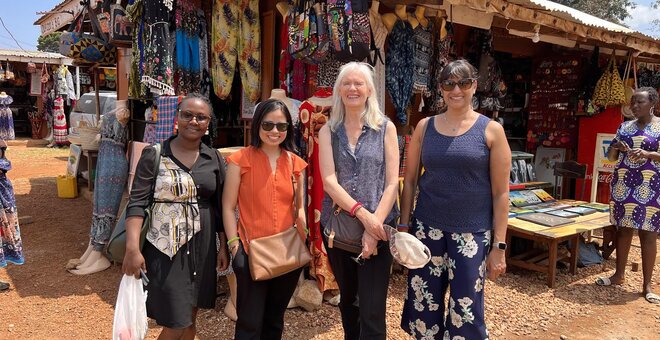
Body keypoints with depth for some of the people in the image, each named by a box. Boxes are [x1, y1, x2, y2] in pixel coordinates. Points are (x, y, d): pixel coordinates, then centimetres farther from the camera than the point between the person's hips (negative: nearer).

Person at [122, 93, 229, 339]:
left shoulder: (214, 159, 5)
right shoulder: (154, 155, -5)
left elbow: (220, 207, 10)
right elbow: (137, 202, -10)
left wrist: (224, 246, 8)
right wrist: (132, 248, -20)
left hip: (202, 247, 4)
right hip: (165, 248, -3)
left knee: (189, 318, 15)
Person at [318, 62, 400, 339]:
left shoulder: (385, 128, 1)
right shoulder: (328, 131, 5)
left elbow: (392, 182, -4)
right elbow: (329, 181, -6)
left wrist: (375, 222, -16)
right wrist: (362, 213, -18)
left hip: (377, 227, -2)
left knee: (372, 311, -3)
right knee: (347, 299, 20)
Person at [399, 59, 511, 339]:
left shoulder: (491, 130, -2)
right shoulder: (425, 127, 4)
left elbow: (500, 192, -2)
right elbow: (410, 180, 8)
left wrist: (499, 246, -4)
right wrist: (404, 226, 4)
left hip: (472, 233, -2)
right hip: (427, 229, 2)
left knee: (465, 311, 5)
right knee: (424, 306, 10)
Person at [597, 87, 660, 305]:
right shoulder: (625, 127, 11)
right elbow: (611, 157, 14)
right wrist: (616, 147, -7)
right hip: (623, 183, 4)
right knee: (623, 229, 10)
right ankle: (619, 274, 21)